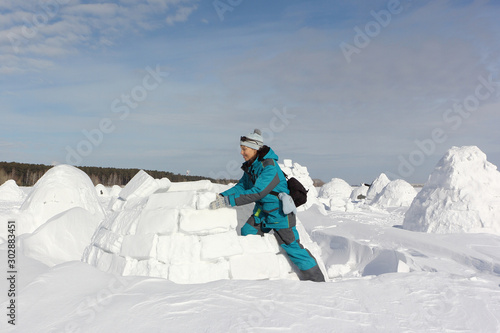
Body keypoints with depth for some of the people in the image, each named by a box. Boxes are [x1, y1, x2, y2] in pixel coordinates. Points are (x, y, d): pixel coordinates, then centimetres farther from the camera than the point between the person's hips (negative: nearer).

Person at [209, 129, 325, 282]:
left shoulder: (269, 167, -26)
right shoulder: (250, 166, 3)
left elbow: (256, 192, -32)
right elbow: (242, 186, 4)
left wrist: (228, 201, -34)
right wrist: (222, 196, -12)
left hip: (279, 211, -8)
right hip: (262, 210, 8)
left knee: (291, 246, -5)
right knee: (247, 233, 5)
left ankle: (316, 279, 8)